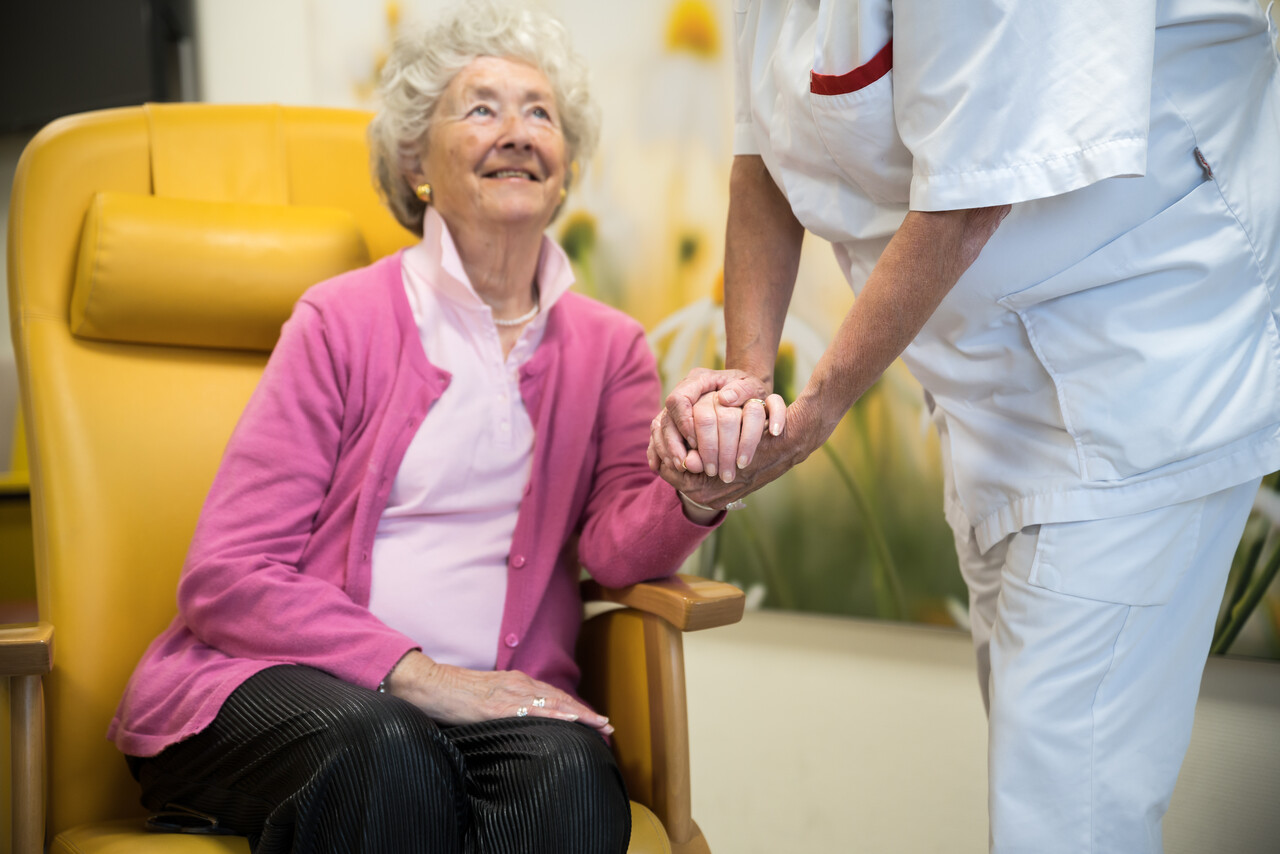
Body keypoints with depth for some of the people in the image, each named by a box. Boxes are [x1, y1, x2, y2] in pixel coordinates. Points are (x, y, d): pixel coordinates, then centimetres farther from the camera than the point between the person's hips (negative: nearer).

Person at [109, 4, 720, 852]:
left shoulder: (609, 348, 14)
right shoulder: (346, 319, 2)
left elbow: (619, 547, -4)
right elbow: (224, 580, -4)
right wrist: (415, 673, -16)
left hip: (494, 691, 2)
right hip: (282, 676, -2)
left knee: (569, 772, -32)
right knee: (389, 760, -36)